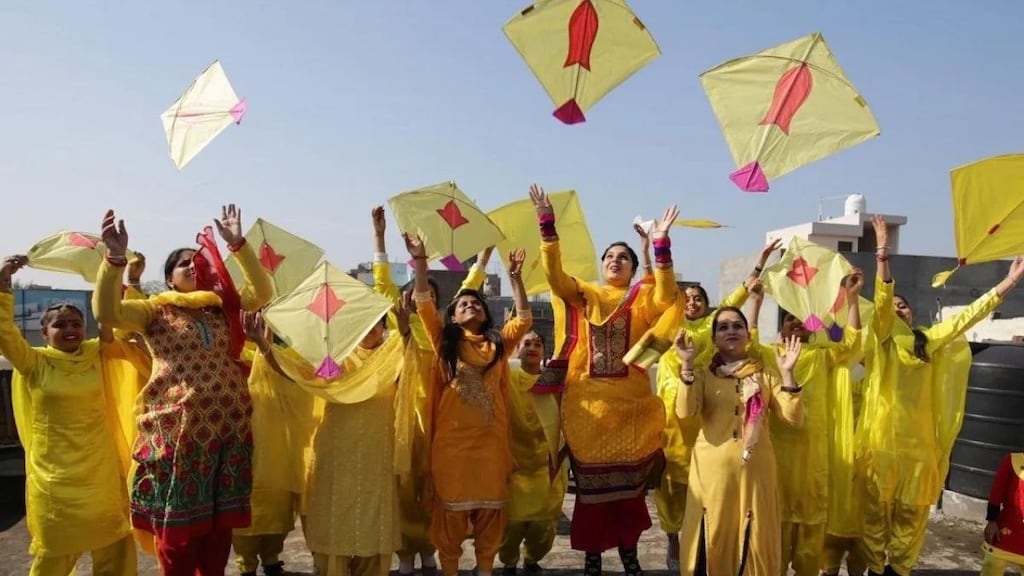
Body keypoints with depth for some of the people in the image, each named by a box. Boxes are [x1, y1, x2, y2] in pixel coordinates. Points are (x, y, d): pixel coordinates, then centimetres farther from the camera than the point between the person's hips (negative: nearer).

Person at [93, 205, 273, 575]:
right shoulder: (156, 311, 2)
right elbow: (106, 312, -14)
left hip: (227, 427, 3)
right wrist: (115, 256, -25)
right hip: (177, 430, -3)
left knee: (220, 521, 13)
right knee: (177, 522, 7)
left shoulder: (222, 306, 11)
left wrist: (238, 244, -6)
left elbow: (262, 292, 0)